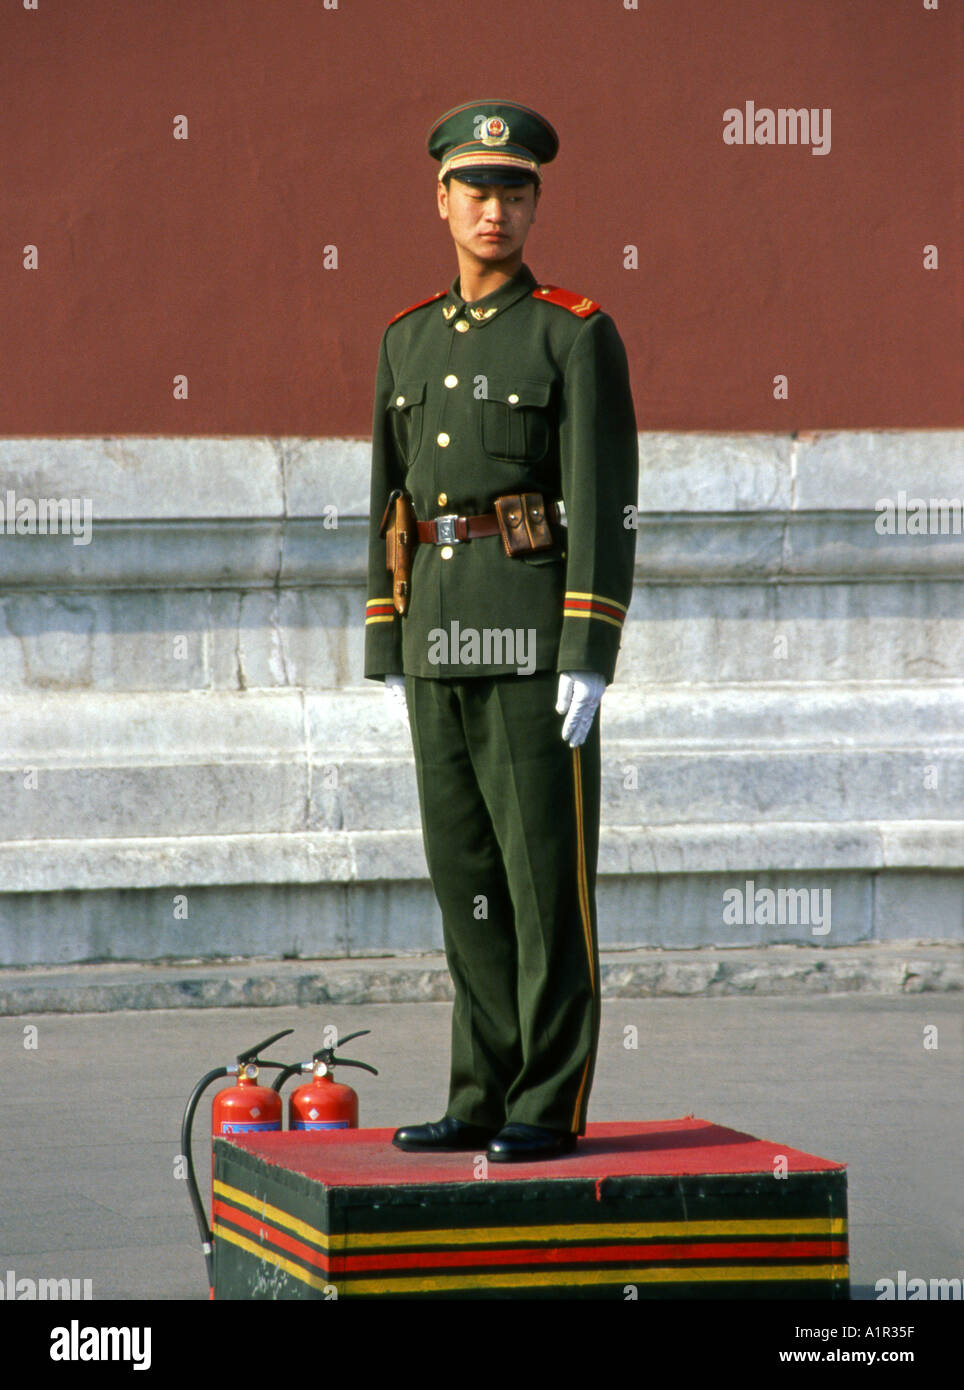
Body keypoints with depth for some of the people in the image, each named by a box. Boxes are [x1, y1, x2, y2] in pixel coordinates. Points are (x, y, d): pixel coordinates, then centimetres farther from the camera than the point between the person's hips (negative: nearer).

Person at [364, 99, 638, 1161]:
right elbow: (390, 504, 16)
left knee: (547, 869, -4)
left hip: (538, 627, -6)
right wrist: (388, 656, 12)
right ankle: (485, 1097, 15)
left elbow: (604, 504, -10)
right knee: (465, 870, 8)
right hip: (440, 638, 6)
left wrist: (589, 657, -17)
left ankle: (550, 1106, 1)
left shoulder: (576, 335, -5)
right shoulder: (408, 341, 13)